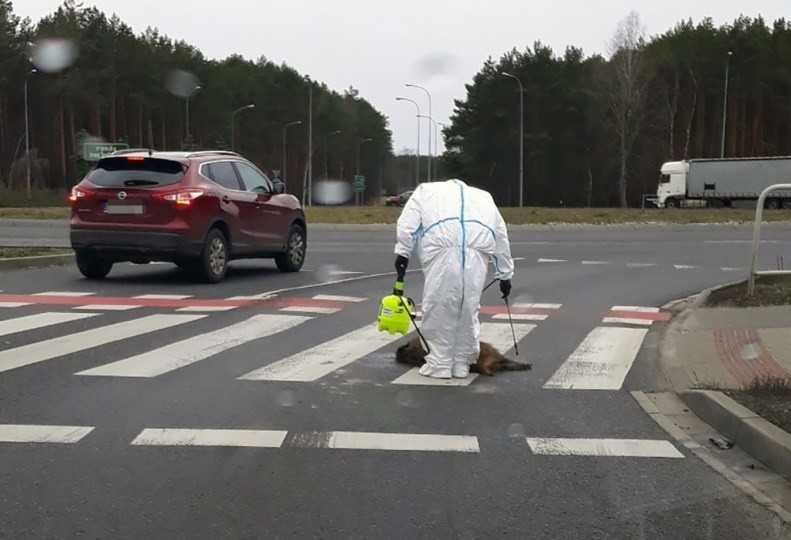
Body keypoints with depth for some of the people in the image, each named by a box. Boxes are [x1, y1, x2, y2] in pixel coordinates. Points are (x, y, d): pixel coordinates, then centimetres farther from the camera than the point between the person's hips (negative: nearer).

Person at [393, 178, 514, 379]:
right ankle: (462, 364, 19)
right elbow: (501, 239, 35)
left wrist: (402, 253, 10)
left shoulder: (426, 190, 31)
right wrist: (505, 275, 37)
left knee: (439, 307, 5)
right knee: (468, 308, 12)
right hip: (477, 251, 3)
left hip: (442, 249, -3)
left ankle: (440, 364, 9)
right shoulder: (483, 196, 38)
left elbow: (408, 223, 13)